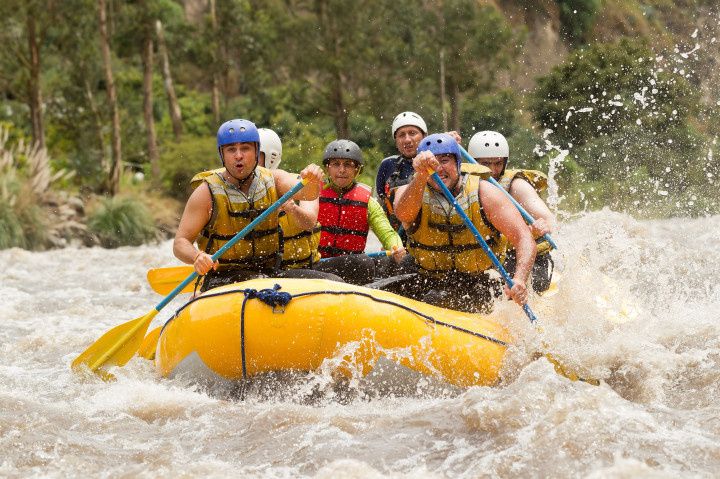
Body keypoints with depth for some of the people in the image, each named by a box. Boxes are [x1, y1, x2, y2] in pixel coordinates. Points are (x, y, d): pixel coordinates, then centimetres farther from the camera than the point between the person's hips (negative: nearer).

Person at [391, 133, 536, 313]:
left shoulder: (484, 192, -6)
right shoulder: (410, 191, -4)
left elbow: (524, 238, -14)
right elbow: (404, 214, -31)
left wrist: (519, 280, -32)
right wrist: (420, 176, -50)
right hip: (427, 283, 3)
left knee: (436, 299, -31)